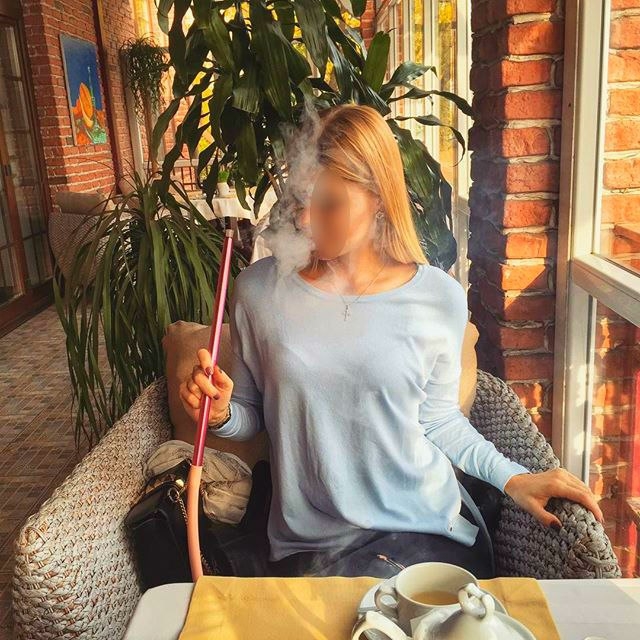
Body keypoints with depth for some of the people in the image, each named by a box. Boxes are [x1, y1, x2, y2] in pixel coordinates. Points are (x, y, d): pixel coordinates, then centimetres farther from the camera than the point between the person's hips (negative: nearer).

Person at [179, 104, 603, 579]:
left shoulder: (440, 298, -6)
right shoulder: (259, 290, -5)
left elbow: (438, 418, 8)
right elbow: (251, 414, 6)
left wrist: (512, 477, -1)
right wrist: (220, 413, -14)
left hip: (427, 527, 0)